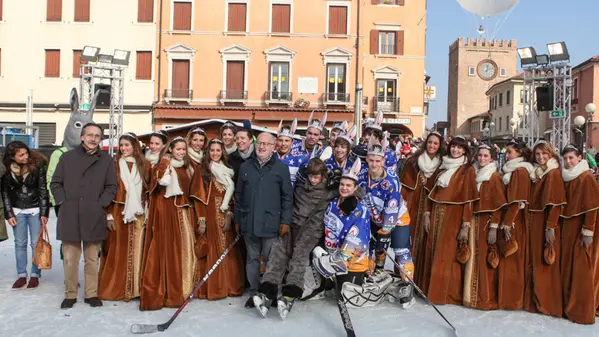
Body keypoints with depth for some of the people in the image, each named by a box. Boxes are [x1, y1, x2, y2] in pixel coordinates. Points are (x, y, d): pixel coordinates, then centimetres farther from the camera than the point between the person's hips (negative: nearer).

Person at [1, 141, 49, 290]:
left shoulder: (37, 166, -12)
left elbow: (43, 190, -9)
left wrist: (44, 213, -11)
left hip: (35, 210, -2)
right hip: (17, 210, 2)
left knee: (36, 243, 2)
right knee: (19, 243, 8)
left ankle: (35, 275, 13)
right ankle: (21, 275, 17)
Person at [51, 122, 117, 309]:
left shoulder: (107, 160, 7)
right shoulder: (67, 157, 9)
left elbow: (111, 187, 8)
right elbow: (55, 183, 12)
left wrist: (101, 204, -4)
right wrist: (63, 201, 0)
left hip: (94, 217, 0)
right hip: (69, 216, 0)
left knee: (92, 258, 6)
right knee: (70, 258, 4)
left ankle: (92, 293, 17)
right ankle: (70, 294, 18)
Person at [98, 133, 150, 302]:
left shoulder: (144, 165, 8)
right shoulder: (113, 164, 1)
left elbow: (148, 191, 8)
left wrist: (146, 213, 1)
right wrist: (109, 215, -9)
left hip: (138, 215, 2)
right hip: (118, 214, -2)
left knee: (136, 251, 3)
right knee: (117, 252, 1)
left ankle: (135, 288, 13)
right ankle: (113, 288, 12)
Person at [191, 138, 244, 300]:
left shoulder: (228, 170, 14)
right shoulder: (202, 170, 2)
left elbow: (232, 195, 10)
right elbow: (198, 197, -4)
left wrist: (230, 215, -4)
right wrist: (201, 220, -13)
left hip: (225, 215, 4)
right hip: (209, 215, -3)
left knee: (228, 251, 5)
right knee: (211, 251, -3)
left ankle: (229, 285, 14)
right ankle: (211, 288, 5)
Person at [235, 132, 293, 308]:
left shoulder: (281, 168, 0)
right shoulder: (245, 167, 9)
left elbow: (287, 197, -2)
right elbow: (238, 195, 12)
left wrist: (286, 221, -6)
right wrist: (237, 219, 10)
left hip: (271, 223, -3)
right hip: (249, 223, 3)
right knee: (252, 259, 12)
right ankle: (254, 293, 25)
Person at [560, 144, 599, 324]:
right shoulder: (566, 178, 11)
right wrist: (563, 227, 9)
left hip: (581, 228, -7)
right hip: (567, 226, 7)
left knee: (582, 270, -2)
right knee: (568, 267, 11)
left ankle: (582, 311, 7)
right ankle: (570, 305, 22)